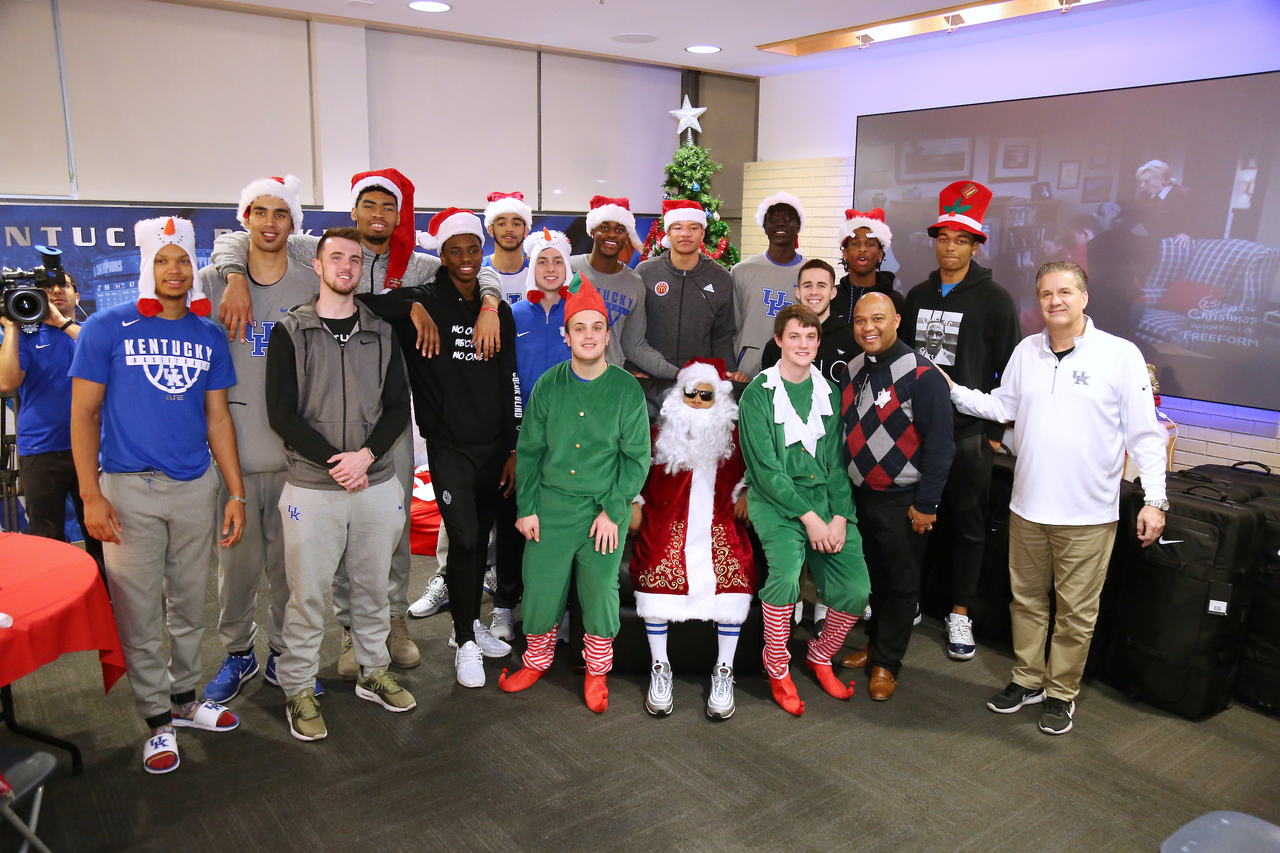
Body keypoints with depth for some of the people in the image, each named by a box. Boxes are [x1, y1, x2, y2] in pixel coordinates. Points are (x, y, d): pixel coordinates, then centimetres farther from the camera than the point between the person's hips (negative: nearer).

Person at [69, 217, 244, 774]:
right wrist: (91, 495, -9)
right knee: (139, 613, 4)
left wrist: (236, 493, 5)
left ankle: (184, 698, 31)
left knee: (189, 607, 13)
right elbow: (84, 413, -2)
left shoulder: (208, 337, 6)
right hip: (129, 489, -3)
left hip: (196, 487, 3)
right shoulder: (108, 328, -3)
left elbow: (218, 418, 9)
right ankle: (158, 719, 19)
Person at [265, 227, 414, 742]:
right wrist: (334, 462, -14)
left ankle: (373, 672, 31)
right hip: (312, 487, -3)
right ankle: (298, 690, 20)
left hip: (377, 483, 3)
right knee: (307, 593, 4)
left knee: (373, 585, 14)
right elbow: (282, 414, -7)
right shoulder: (290, 332, 0)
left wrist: (366, 456, -12)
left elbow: (398, 407, 4)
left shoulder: (382, 333, 9)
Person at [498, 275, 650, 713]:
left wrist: (612, 511, -9)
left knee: (601, 591, 5)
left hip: (604, 509, -2)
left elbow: (637, 457, -3)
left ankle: (596, 672, 27)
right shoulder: (548, 385, 1)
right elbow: (528, 449, 6)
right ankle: (536, 661, 32)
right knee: (540, 586, 7)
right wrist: (526, 507, 1)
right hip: (550, 505, 2)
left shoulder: (627, 389, -4)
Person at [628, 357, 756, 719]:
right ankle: (660, 669, -11)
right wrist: (634, 505, 7)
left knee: (735, 577, -28)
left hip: (719, 524, 1)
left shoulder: (733, 438, 16)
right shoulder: (660, 435, 14)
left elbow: (747, 474, 25)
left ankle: (723, 672, -12)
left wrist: (745, 495, 6)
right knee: (656, 573, -30)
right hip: (668, 524, 0)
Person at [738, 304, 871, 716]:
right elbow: (765, 468, -10)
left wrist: (840, 516, -5)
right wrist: (808, 516, -14)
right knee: (786, 570, -29)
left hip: (824, 495, 4)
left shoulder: (829, 392, 11)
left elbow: (837, 461, 9)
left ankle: (821, 657, 20)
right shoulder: (757, 395, -4)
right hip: (775, 498, -4)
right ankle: (777, 669, -5)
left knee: (855, 589, -10)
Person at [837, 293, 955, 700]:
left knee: (900, 584, 7)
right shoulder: (853, 370, 6)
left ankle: (886, 662, 21)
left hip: (902, 500, -6)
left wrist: (926, 504, -16)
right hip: (859, 494, 6)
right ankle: (874, 642, 35)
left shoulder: (921, 375, -15)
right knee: (869, 575, 17)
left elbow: (939, 443, -15)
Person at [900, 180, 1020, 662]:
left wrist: (995, 431, -6)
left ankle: (960, 614, 17)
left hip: (968, 432, -3)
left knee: (967, 523, 6)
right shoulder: (917, 295, 11)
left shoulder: (994, 300, -2)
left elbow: (1008, 369, -2)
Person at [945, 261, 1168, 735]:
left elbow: (1145, 435, -6)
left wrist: (1155, 500, -10)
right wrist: (953, 391, 5)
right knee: (1027, 599, 16)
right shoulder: (1026, 352, 6)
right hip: (1028, 505, 4)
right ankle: (1027, 680, 34)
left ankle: (1061, 693, 26)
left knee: (1075, 611, 8)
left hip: (1088, 514, -4)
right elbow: (1001, 407, 16)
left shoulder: (1121, 355, -7)